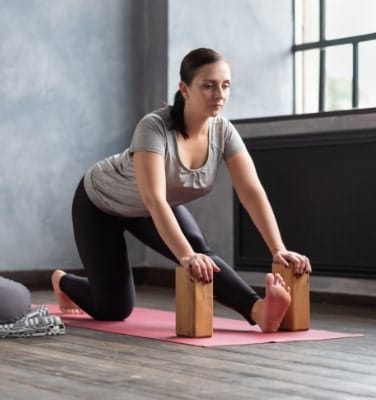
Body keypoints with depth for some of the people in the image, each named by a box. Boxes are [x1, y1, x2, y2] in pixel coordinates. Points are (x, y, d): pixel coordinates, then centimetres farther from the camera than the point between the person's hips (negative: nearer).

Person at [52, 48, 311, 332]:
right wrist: (187, 256, -61)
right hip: (102, 204, -5)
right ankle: (63, 282, 28)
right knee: (114, 309, -1)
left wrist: (279, 250, -39)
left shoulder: (224, 132, -22)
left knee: (199, 252, -26)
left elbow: (253, 192, -27)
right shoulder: (154, 127, -39)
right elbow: (153, 200, -50)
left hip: (162, 207, 5)